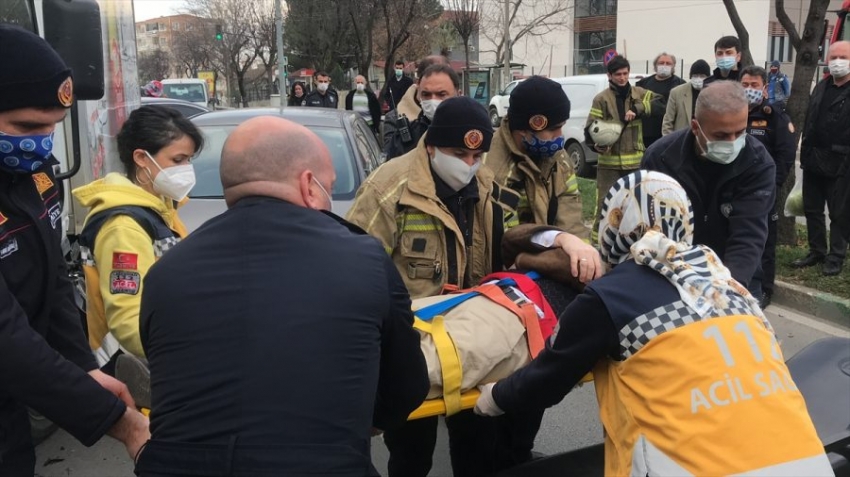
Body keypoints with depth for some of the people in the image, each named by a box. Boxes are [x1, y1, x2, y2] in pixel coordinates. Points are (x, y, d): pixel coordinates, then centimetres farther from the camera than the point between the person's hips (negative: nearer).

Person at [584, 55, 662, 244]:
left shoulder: (639, 93, 8)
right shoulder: (601, 99, -1)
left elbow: (659, 105, -6)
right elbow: (590, 128, -5)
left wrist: (637, 109, -21)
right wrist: (597, 144, -25)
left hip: (635, 161, 3)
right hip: (609, 162, -3)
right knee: (604, 204, -4)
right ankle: (597, 241, 4)